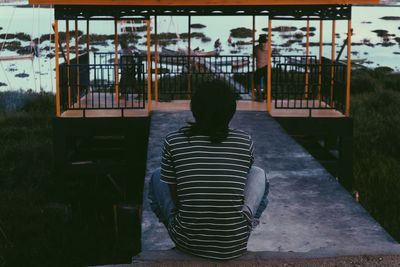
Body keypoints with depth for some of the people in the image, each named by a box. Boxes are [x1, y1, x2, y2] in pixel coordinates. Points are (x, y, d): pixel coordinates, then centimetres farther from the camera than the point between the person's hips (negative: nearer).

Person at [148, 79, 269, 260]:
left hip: (187, 243, 0)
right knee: (258, 175, 24)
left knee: (157, 177, 24)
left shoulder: (173, 142, -7)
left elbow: (174, 194, 4)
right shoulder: (245, 142, -3)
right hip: (234, 247, 1)